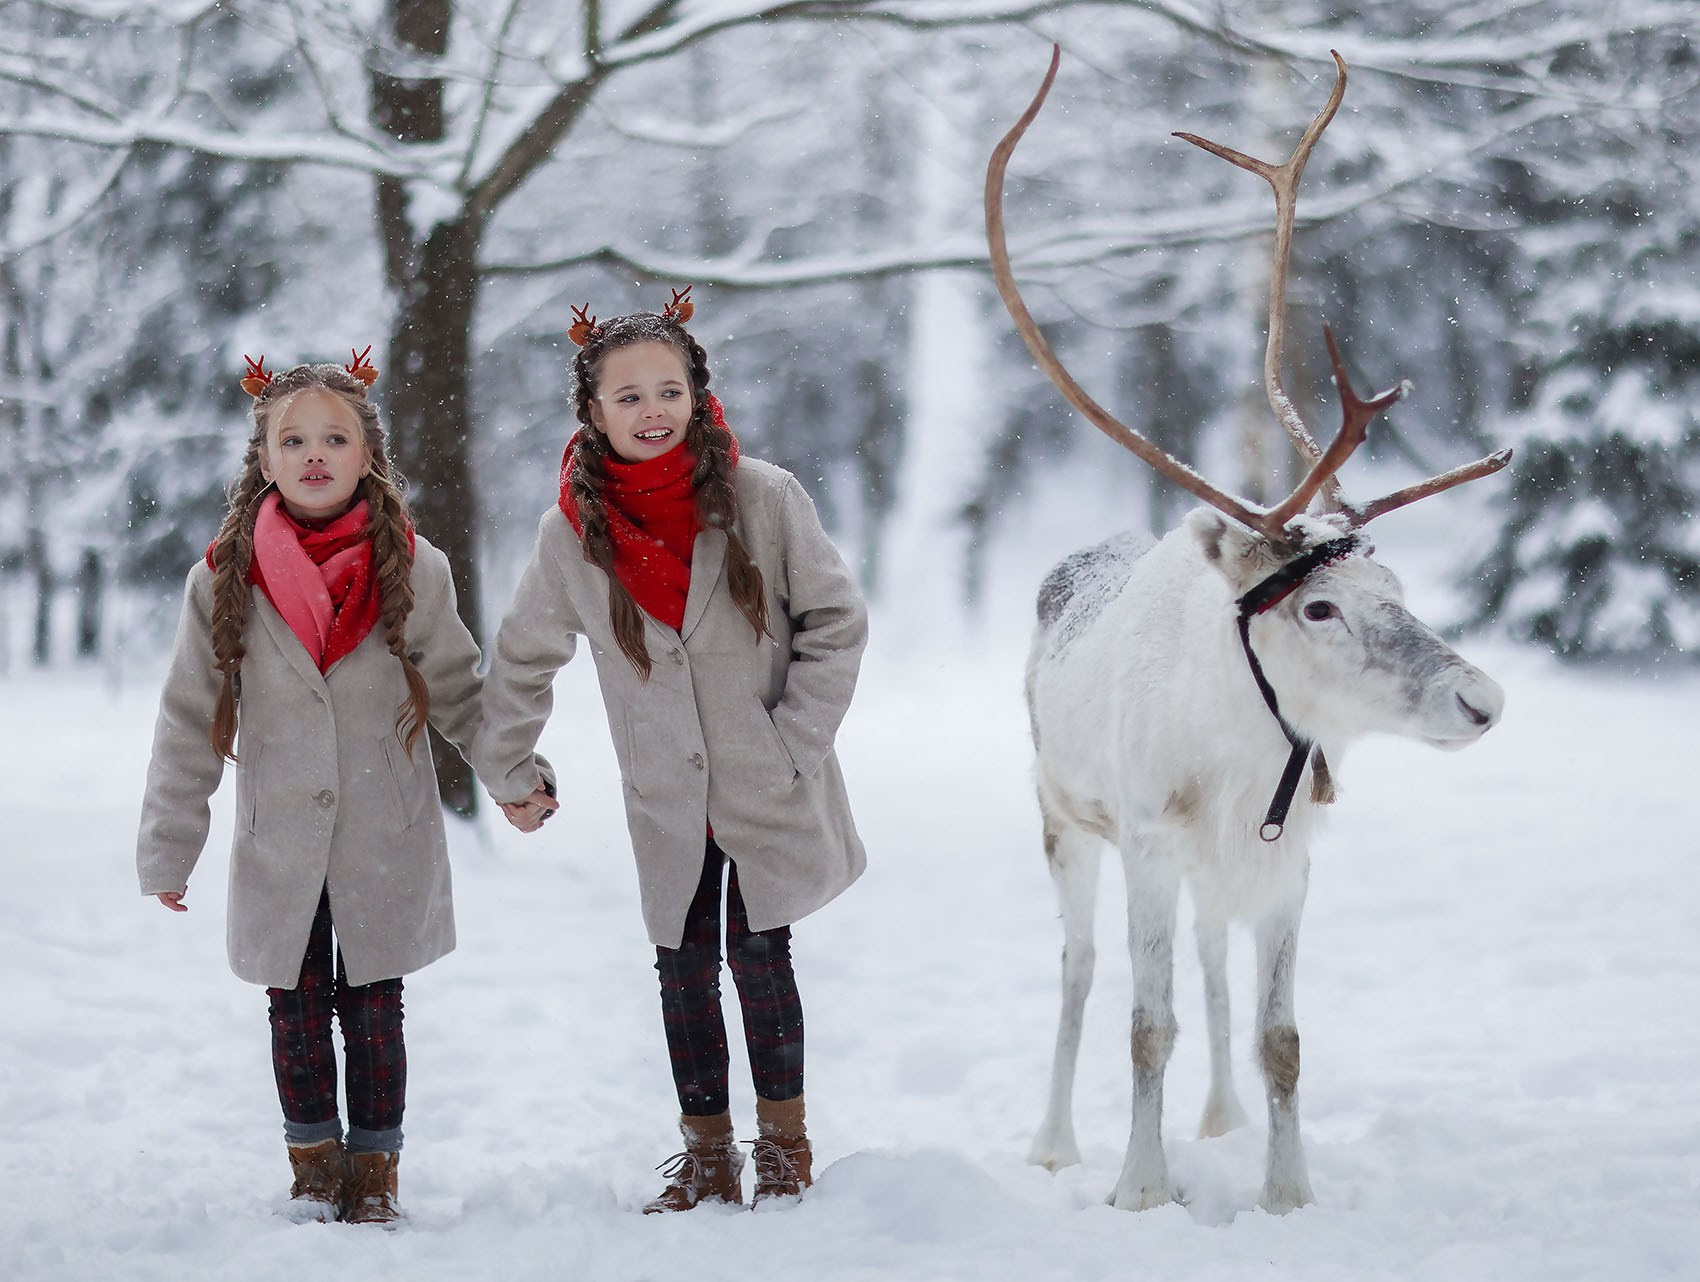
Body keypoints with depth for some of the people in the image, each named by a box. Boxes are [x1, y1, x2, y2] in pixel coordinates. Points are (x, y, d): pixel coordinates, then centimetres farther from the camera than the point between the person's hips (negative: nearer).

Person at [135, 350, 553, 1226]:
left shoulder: (412, 570, -4)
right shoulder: (224, 580, -3)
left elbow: (456, 690, 9)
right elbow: (190, 722, 2)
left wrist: (515, 773, 2)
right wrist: (167, 850, 3)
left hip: (388, 847, 0)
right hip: (279, 848, 1)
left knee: (374, 1009, 6)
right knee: (297, 1008, 8)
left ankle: (374, 1172, 20)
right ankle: (313, 1166, 24)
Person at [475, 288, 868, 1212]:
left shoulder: (761, 497, -12)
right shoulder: (572, 532, -5)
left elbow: (835, 622, -5)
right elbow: (521, 660, 10)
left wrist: (794, 742, -10)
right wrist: (506, 774, 13)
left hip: (770, 789, -2)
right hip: (666, 799, 2)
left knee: (759, 953, -2)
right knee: (684, 965, 7)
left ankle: (784, 1145, 13)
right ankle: (706, 1158, 19)